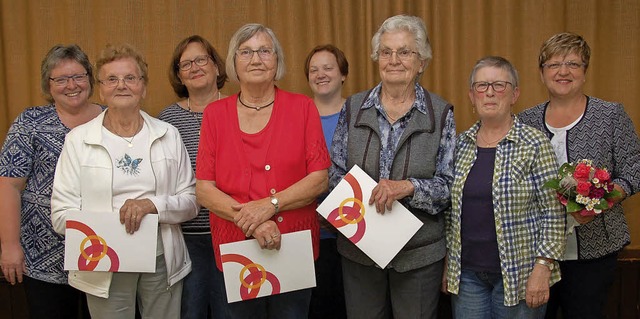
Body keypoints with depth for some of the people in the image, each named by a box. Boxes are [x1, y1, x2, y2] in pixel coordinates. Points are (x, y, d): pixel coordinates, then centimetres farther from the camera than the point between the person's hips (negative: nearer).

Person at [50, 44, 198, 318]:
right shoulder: (78, 139, 0)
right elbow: (62, 213, -5)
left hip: (163, 261, 2)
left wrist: (154, 205, -16)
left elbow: (191, 201, 4)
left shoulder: (168, 134, 5)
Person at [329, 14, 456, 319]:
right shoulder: (353, 108, 1)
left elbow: (450, 185, -6)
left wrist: (408, 187, -23)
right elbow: (336, 174, 5)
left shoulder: (441, 114, -4)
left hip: (419, 254, -1)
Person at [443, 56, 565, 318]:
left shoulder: (535, 144, -7)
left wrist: (542, 267, -14)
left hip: (517, 275, -3)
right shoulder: (460, 145, 5)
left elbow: (553, 214, -8)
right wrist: (447, 262, 9)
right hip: (466, 272, 4)